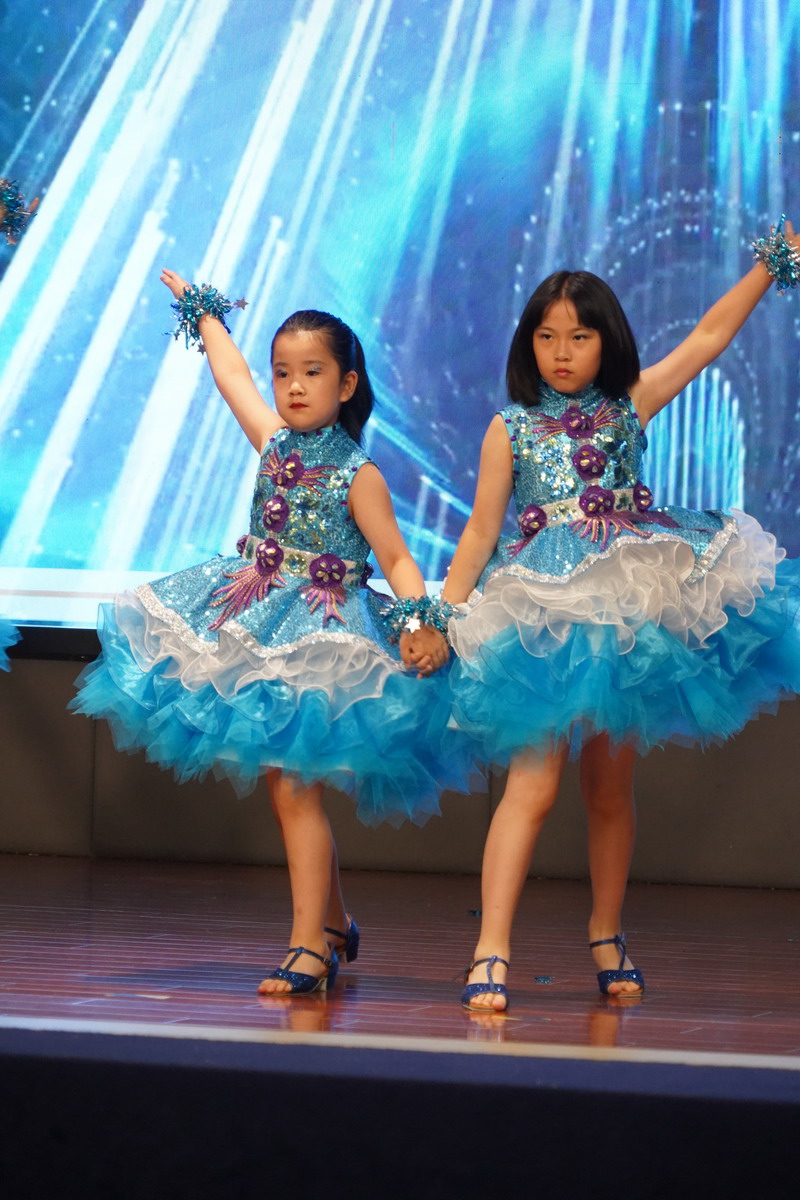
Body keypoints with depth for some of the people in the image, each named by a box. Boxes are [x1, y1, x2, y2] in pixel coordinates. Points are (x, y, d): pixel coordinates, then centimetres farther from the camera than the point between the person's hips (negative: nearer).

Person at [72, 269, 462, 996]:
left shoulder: (358, 474, -8)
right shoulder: (276, 443, 8)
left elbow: (397, 559, -7)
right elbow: (234, 375, 22)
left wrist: (423, 622, -22)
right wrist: (204, 312, 35)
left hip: (318, 635, -6)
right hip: (253, 625, 6)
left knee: (291, 786, -12)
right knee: (287, 786, 9)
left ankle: (309, 949, -11)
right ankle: (334, 924, 23)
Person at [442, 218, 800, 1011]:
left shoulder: (630, 406, 10)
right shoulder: (511, 429, 6)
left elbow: (707, 338, 10)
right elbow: (481, 532, 6)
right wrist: (441, 615, 0)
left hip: (632, 612, 2)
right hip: (543, 618, -2)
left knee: (610, 787, 10)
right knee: (534, 782, -14)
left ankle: (607, 936, 26)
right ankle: (492, 953, -18)